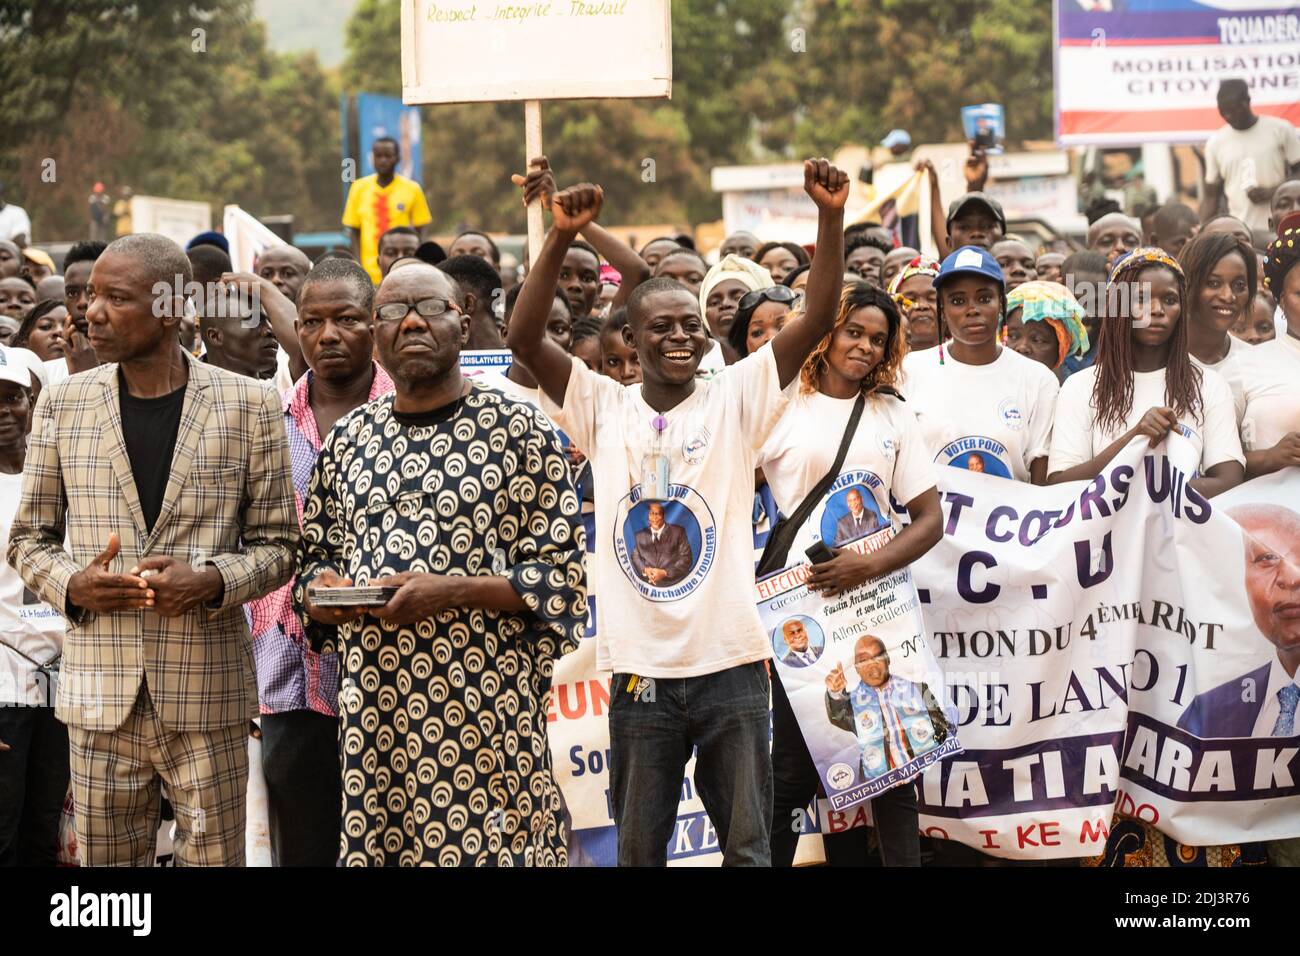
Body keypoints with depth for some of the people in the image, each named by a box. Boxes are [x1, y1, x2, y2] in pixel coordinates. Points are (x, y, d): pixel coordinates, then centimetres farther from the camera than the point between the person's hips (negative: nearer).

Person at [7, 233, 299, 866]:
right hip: (100, 695, 2)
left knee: (214, 858, 4)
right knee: (105, 860, 6)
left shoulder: (248, 405, 1)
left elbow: (276, 543, 5)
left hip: (208, 695, -2)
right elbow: (28, 539, 13)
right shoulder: (63, 404, 7)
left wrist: (212, 580, -15)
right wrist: (72, 583, -9)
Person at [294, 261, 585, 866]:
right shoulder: (348, 441, 14)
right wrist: (317, 593, 0)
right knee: (374, 846, 3)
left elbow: (564, 574, -4)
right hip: (371, 714, 4)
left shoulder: (518, 431, -1)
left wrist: (451, 591, -16)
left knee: (482, 847, -7)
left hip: (485, 705, -4)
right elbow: (312, 558, 23)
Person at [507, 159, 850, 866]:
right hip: (640, 671, 1)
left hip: (730, 664, 0)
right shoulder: (603, 407, 4)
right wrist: (561, 239, -17)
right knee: (638, 852, 10)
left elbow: (816, 320, -5)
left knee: (749, 848, 6)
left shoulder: (735, 398, 4)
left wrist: (831, 218, -16)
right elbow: (523, 338, -7)